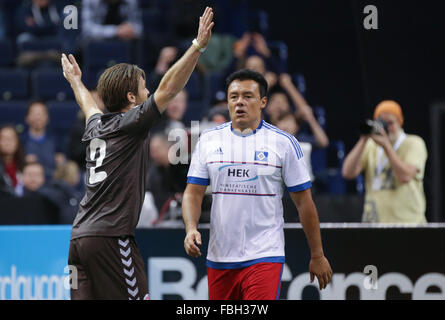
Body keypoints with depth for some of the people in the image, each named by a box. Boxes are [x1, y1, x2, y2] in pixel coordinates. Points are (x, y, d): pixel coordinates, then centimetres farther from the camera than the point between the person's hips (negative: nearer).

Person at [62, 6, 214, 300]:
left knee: (85, 299, 3)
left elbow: (89, 105, 40)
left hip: (80, 236, 8)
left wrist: (76, 81, 62)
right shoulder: (131, 124, -5)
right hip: (110, 236, -8)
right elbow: (168, 88, -12)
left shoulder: (96, 126, 17)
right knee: (137, 296, -7)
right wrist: (199, 45, -14)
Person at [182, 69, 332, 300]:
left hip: (264, 256, -4)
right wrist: (191, 229, -12)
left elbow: (304, 201, 3)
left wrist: (317, 255, 5)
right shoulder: (208, 140, 7)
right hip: (219, 256, 4)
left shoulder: (284, 143, -1)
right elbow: (193, 193, 7)